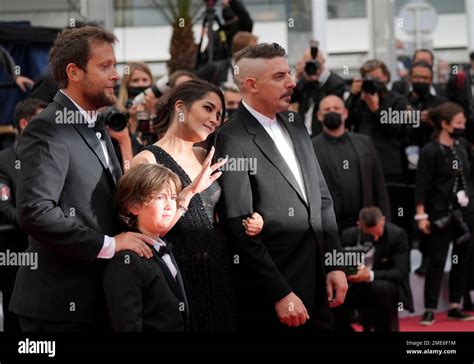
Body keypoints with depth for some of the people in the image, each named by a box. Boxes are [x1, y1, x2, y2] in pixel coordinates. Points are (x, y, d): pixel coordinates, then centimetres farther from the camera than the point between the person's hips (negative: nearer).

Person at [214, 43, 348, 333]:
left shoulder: (294, 125, 11)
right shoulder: (233, 140, -13)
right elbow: (241, 230, -16)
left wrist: (335, 264, 9)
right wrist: (281, 294, -16)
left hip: (317, 285, 7)